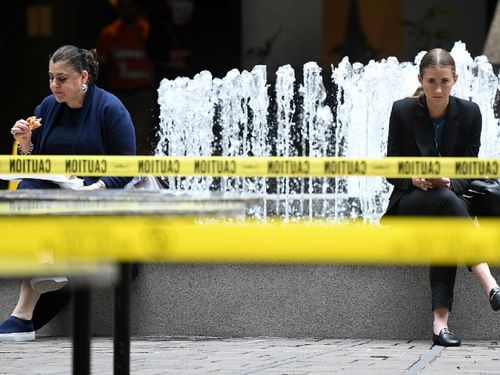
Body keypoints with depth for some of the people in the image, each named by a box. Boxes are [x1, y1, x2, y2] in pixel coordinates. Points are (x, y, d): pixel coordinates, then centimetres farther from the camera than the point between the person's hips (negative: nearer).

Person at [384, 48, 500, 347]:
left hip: (455, 196, 2)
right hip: (410, 202, -2)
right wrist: (413, 178, -23)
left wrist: (450, 182, -23)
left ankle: (441, 319, -44)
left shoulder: (470, 112, 1)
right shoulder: (403, 111, -3)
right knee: (446, 200, -37)